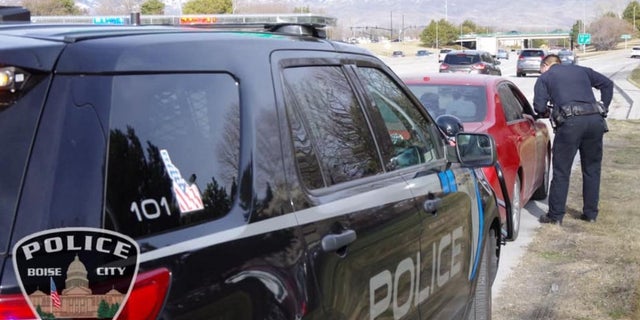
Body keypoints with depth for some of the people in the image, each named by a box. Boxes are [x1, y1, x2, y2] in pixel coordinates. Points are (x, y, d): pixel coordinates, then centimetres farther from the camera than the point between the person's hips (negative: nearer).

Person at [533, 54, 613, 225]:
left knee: (561, 172, 4)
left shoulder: (544, 77, 14)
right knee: (592, 169, 16)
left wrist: (549, 113, 23)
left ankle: (555, 215, 8)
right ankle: (591, 213, 23)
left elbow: (539, 107, 2)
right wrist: (603, 109, 22)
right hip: (595, 120, 4)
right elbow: (607, 84, 21)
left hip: (570, 122, -4)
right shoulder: (581, 70, 26)